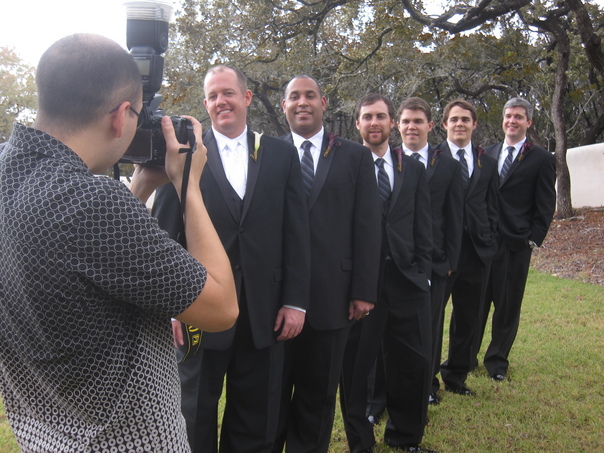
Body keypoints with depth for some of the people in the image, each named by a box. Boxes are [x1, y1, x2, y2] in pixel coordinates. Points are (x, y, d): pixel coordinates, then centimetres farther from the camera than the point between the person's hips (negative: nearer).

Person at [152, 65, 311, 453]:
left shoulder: (281, 154, 5)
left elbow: (296, 232, 3)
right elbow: (164, 235, -2)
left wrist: (296, 301, -1)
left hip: (264, 312, 2)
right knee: (195, 419, 14)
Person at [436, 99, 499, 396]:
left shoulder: (487, 163, 12)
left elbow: (491, 207, 14)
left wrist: (489, 243, 6)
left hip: (477, 249, 5)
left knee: (468, 318, 11)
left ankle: (456, 377, 26)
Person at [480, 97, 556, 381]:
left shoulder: (542, 160, 1)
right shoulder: (488, 154, 12)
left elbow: (545, 206, 0)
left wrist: (533, 239, -7)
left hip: (515, 244, -3)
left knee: (507, 306, 6)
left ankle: (497, 361, 20)